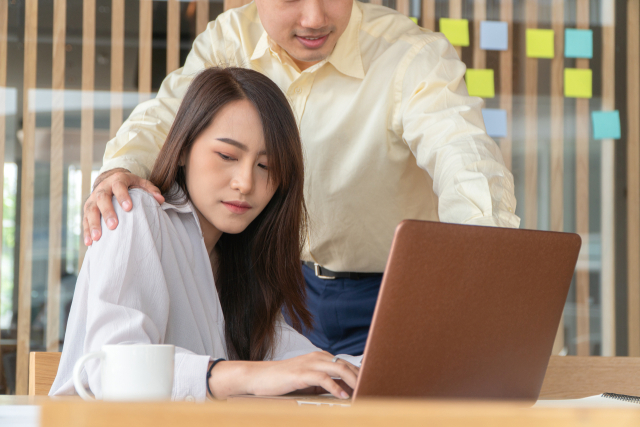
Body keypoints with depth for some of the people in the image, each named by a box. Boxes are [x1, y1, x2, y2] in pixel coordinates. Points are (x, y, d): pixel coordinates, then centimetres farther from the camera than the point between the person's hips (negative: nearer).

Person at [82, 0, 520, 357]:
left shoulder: (414, 56, -19)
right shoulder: (230, 40, -4)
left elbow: (461, 152, -34)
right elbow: (165, 117, -10)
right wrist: (121, 170, -36)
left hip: (387, 296, -4)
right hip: (284, 284, 4)